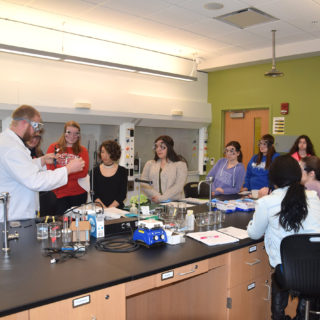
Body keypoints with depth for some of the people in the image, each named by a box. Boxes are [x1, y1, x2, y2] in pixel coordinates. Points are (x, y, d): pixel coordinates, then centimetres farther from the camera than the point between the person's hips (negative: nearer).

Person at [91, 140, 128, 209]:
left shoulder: (122, 171, 5)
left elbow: (123, 194, 1)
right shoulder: (95, 171, 8)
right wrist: (103, 207, -12)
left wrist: (110, 208, -10)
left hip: (116, 209, -1)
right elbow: (93, 194, 2)